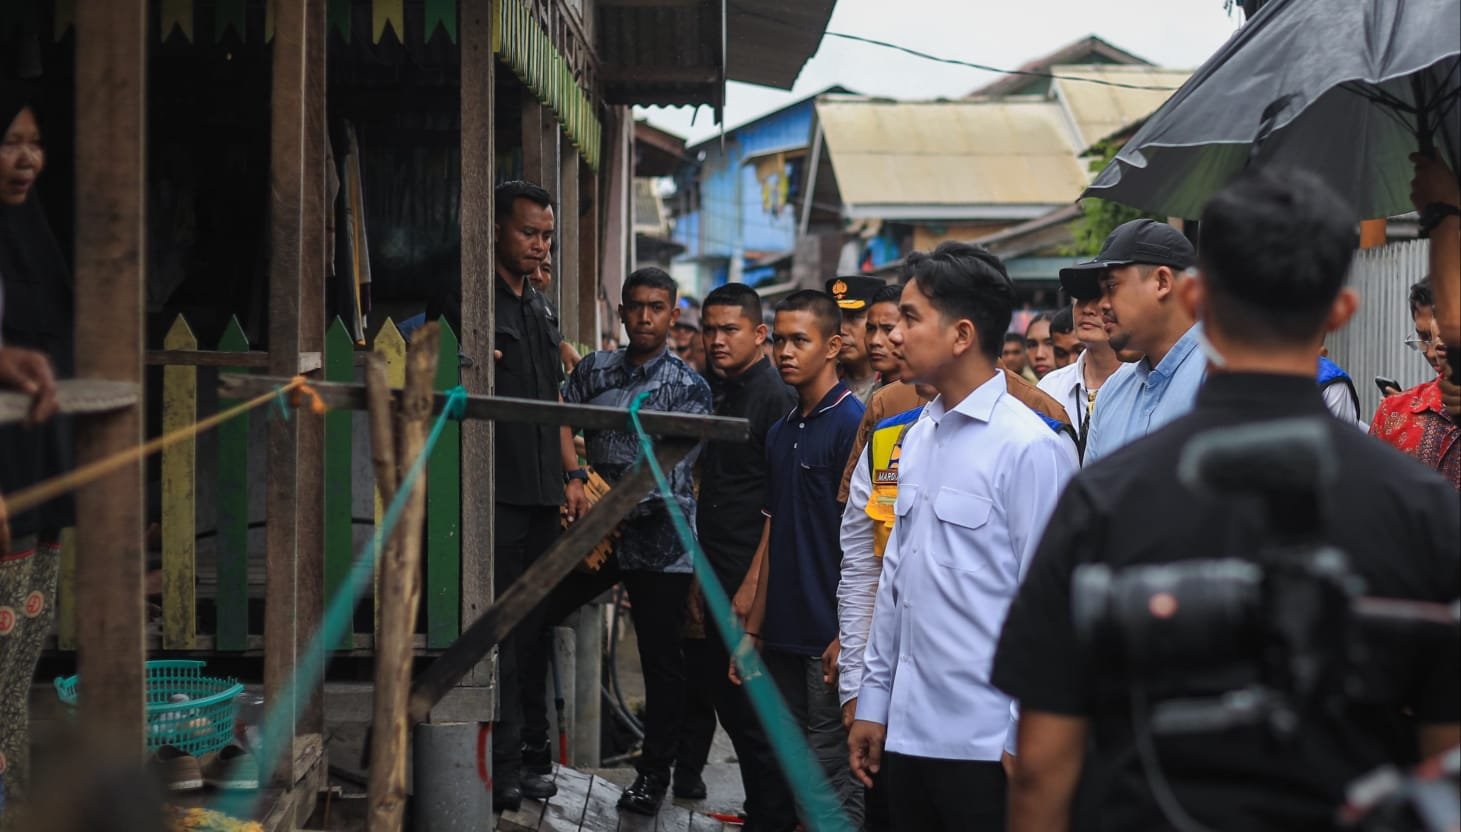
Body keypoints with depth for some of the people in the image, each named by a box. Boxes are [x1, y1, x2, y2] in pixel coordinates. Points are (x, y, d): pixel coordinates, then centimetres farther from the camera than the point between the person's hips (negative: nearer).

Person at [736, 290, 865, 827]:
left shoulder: (852, 424, -10)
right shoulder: (781, 432, 13)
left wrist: (847, 636, -16)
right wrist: (753, 628, 15)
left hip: (827, 639, -8)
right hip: (783, 636, 8)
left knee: (834, 780, -3)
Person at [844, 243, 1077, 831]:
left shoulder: (1030, 447, -13)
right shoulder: (918, 436, 9)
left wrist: (1028, 743, -12)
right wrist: (874, 700, 15)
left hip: (986, 744, -7)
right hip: (907, 731, 7)